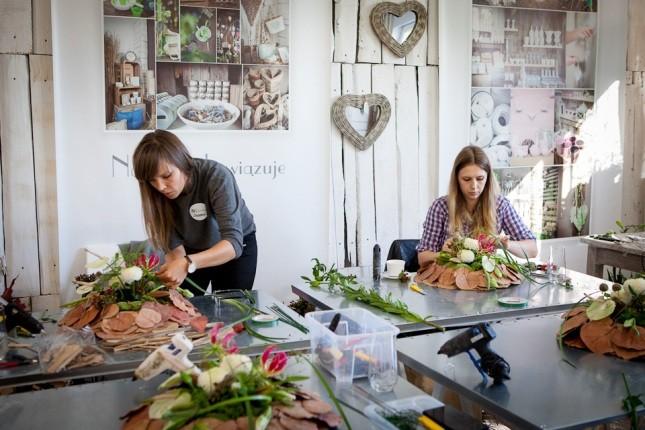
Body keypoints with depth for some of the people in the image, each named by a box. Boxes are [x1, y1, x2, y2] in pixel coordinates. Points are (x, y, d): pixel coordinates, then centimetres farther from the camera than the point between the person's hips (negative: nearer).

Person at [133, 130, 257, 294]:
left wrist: (187, 264, -52)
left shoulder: (216, 176, -33)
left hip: (238, 247, -3)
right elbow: (174, 246, -17)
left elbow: (233, 243, -38)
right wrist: (170, 275, -38)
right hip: (193, 251, 3)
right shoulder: (159, 194, -20)